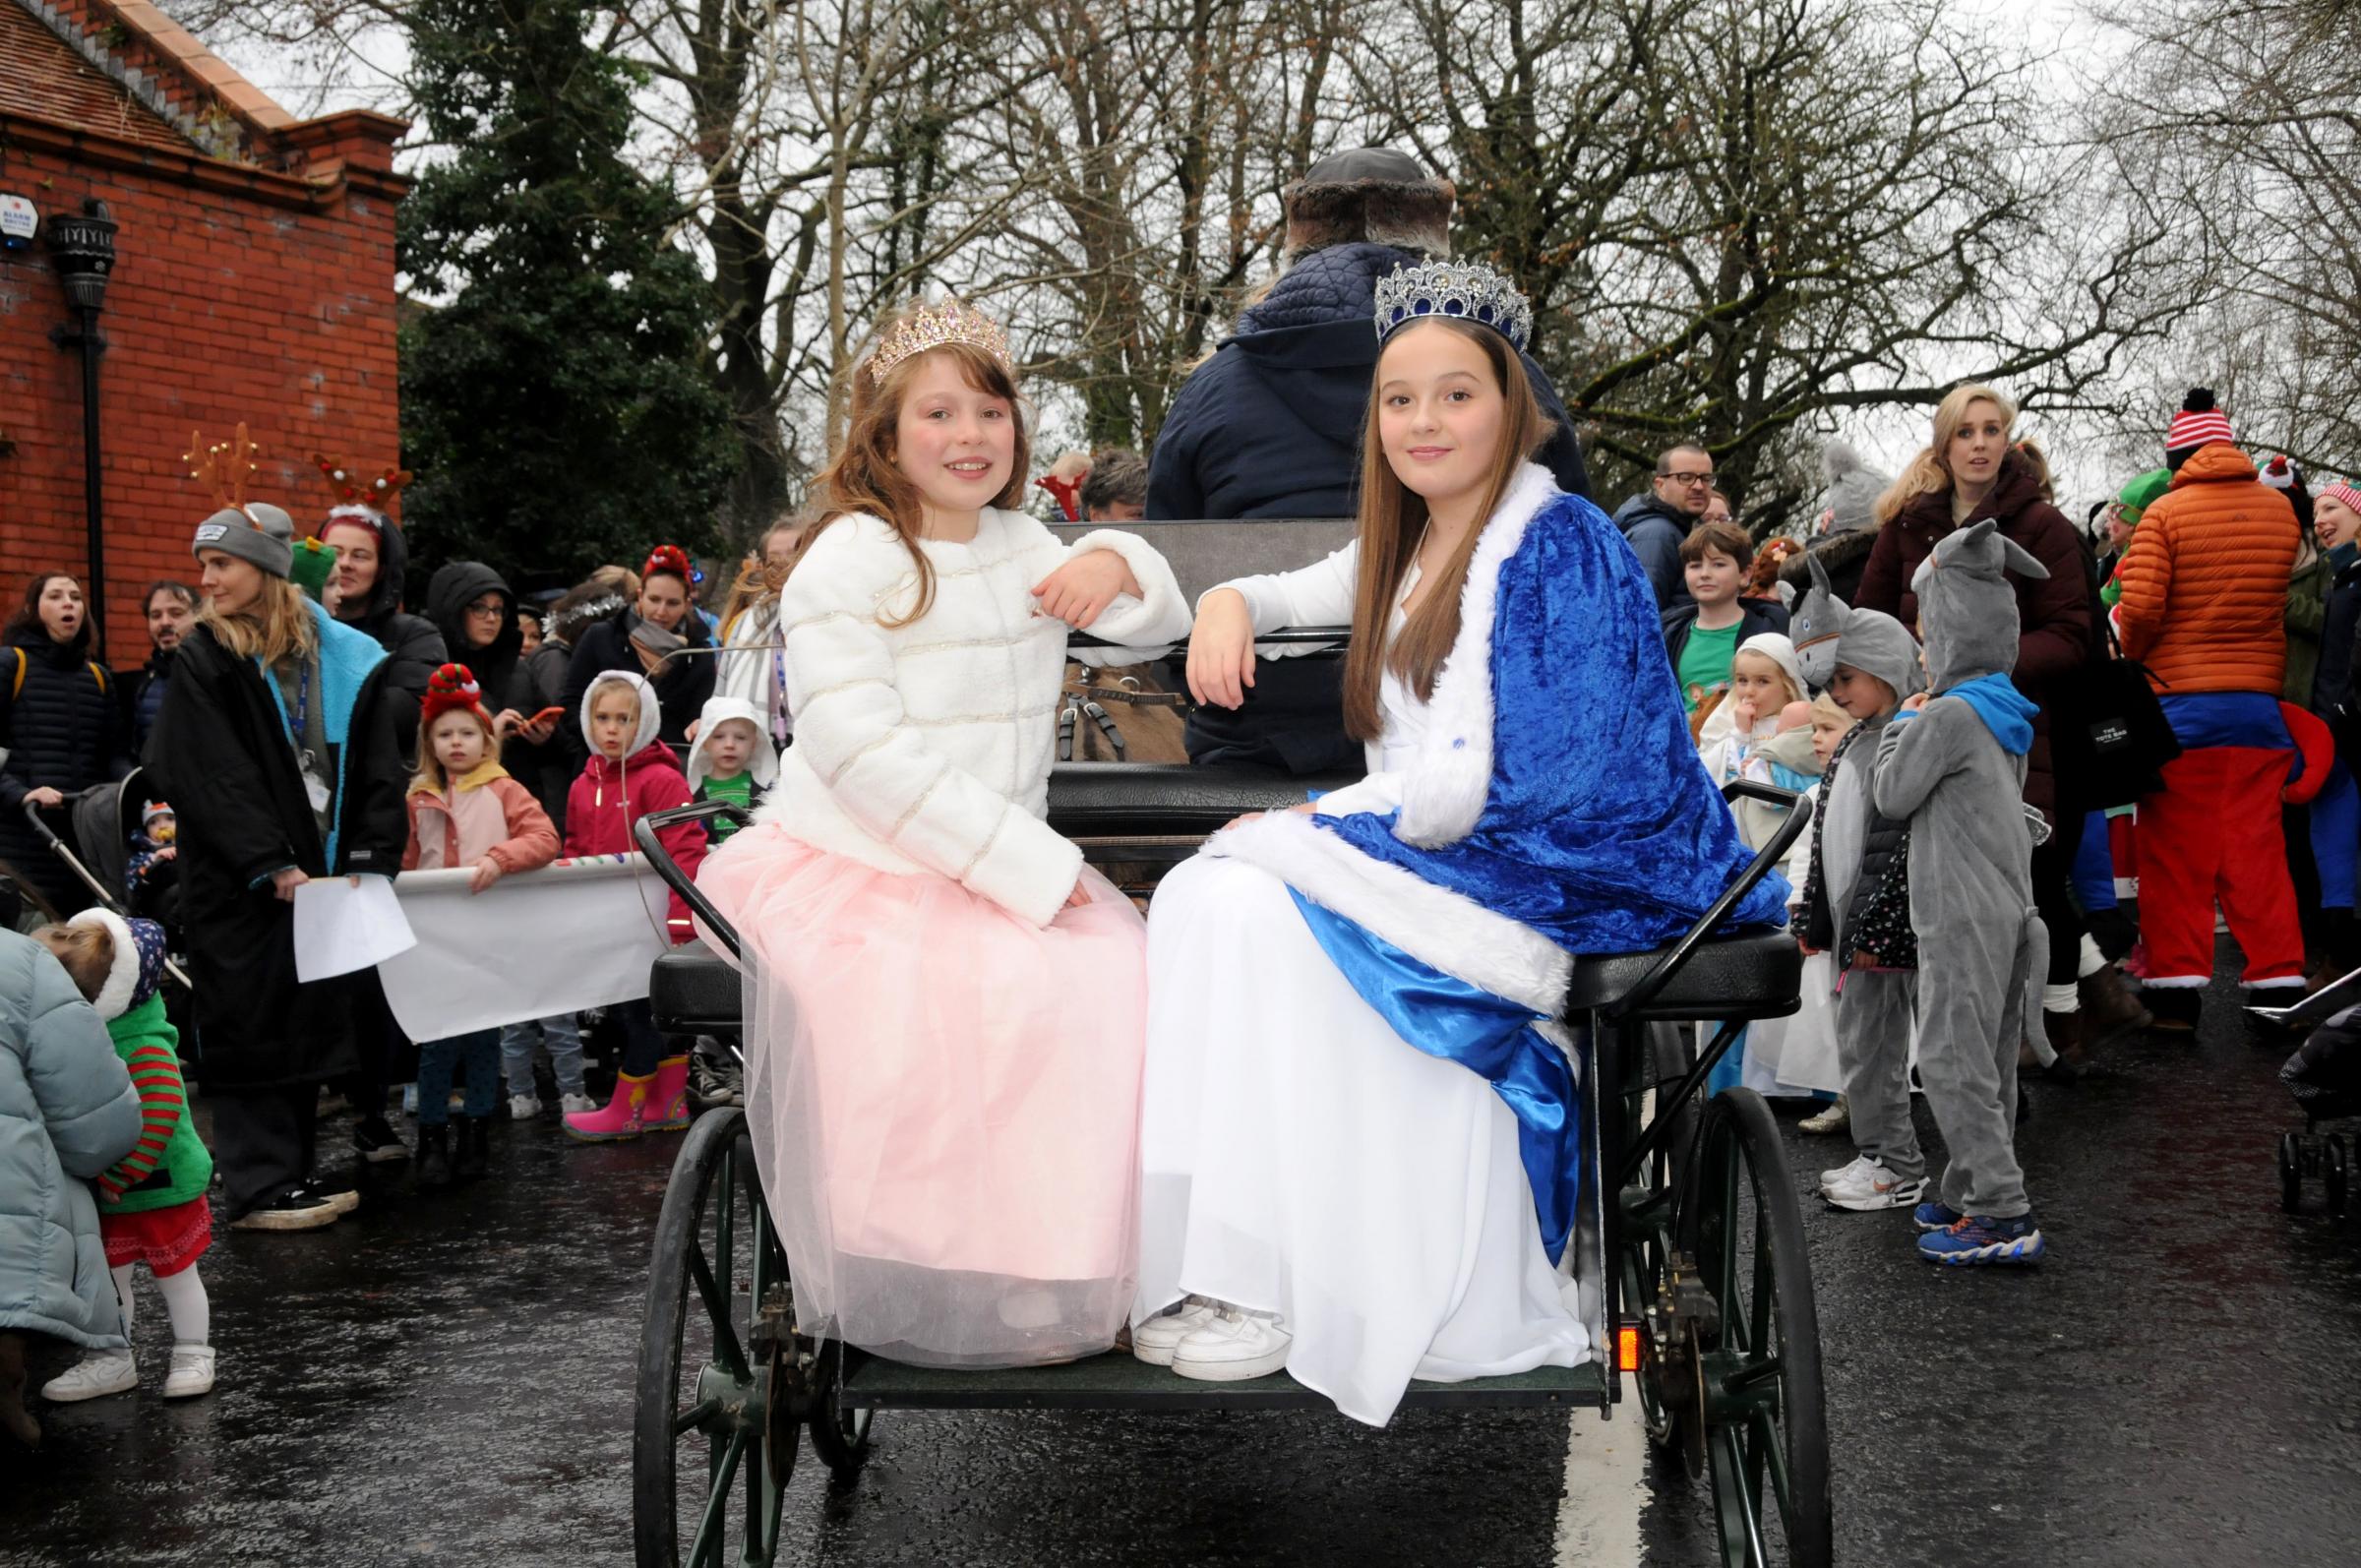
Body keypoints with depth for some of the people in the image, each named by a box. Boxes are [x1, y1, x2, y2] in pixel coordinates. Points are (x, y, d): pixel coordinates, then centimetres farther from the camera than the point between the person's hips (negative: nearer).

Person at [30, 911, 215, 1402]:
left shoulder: (145, 1052, -29)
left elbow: (156, 1119, -34)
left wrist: (116, 1179, -30)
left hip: (159, 1191, -7)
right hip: (104, 1196, 7)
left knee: (174, 1273, 10)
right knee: (106, 1275, 15)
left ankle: (193, 1355, 26)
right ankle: (111, 1361, 30)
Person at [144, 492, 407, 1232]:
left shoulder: (346, 658, 5)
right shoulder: (203, 659, -2)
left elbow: (377, 773, 3)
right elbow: (211, 778, -10)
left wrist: (369, 863, -7)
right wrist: (272, 867, -16)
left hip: (321, 878, 3)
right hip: (241, 887, -3)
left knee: (310, 1023, 9)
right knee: (251, 1026, -2)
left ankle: (296, 1171, 19)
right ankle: (258, 1188, 3)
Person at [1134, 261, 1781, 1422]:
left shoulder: (1555, 547, -14)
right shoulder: (1417, 542, 13)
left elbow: (1484, 789, -21)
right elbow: (1293, 595, 31)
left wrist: (1304, 823, -12)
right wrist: (1228, 601, 6)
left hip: (1566, 881, -9)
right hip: (1443, 856, 9)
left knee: (1254, 902, -22)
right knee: (1209, 888, -5)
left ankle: (1271, 1296, -19)